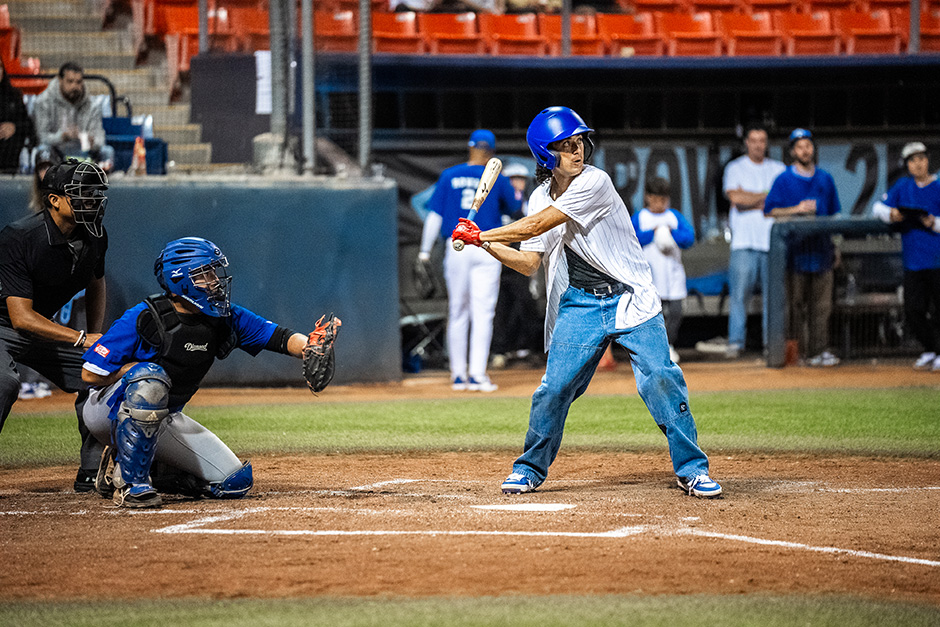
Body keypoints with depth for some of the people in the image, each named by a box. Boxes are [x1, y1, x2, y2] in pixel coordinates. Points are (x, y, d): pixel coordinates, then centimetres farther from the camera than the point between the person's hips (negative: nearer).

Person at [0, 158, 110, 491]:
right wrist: (82, 339, -37)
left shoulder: (93, 237, -8)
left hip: (45, 330, 8)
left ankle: (93, 474, 15)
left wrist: (96, 337, 3)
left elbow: (96, 283, 15)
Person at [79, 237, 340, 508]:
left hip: (162, 419, 6)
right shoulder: (143, 318, -22)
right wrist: (144, 369, -22)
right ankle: (129, 481, -27)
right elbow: (90, 374, -20)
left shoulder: (225, 319, -6)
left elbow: (279, 337, -12)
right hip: (108, 410, -6)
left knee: (235, 482, -5)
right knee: (150, 378, -40)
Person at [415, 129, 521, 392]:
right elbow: (516, 208, 14)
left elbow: (434, 215, 1)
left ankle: (458, 374, 14)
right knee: (483, 313, -2)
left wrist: (425, 251, 4)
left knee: (457, 312, 11)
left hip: (456, 249, 2)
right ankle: (477, 375, -10)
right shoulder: (497, 179, 0)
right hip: (487, 249, -2)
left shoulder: (449, 176, 3)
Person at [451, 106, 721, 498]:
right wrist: (483, 243, -6)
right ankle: (531, 469, 18)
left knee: (661, 378, -13)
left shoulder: (594, 183, -16)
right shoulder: (541, 198, 5)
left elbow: (536, 226, -19)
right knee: (554, 387, -1)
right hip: (578, 304, 5)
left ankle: (691, 469, -3)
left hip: (630, 299, -4)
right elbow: (529, 262, 6)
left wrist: (481, 235, -12)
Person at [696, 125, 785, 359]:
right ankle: (735, 342, -4)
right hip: (744, 241, -2)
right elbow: (735, 197, -9)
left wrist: (751, 201, -7)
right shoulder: (735, 168, 8)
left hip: (773, 241, 2)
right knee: (739, 293, -7)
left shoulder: (778, 169, 15)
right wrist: (766, 195, -3)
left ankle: (771, 341, 4)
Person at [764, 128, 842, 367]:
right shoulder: (784, 180, 2)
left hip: (821, 246, 3)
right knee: (796, 303, -2)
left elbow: (834, 213, 19)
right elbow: (770, 211, -3)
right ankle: (798, 352, 1)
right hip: (795, 247, -3)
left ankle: (820, 350, 0)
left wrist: (836, 244, 13)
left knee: (822, 303, 0)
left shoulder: (825, 179, 14)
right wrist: (797, 209, -15)